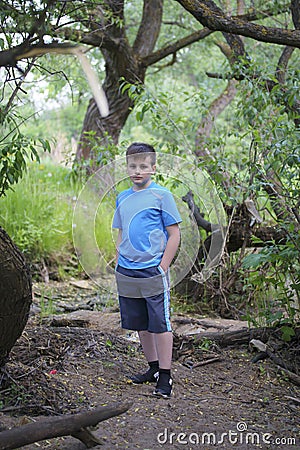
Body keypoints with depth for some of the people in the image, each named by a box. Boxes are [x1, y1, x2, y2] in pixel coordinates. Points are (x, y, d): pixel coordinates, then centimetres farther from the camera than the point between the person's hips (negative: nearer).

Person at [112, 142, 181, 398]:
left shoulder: (161, 195, -5)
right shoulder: (123, 198, 12)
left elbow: (174, 234, -5)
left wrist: (162, 267, -10)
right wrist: (120, 266, 11)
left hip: (153, 271, -6)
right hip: (126, 273, 6)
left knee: (160, 324, -2)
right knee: (140, 324, 13)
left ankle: (165, 376, 6)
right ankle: (153, 368, 27)